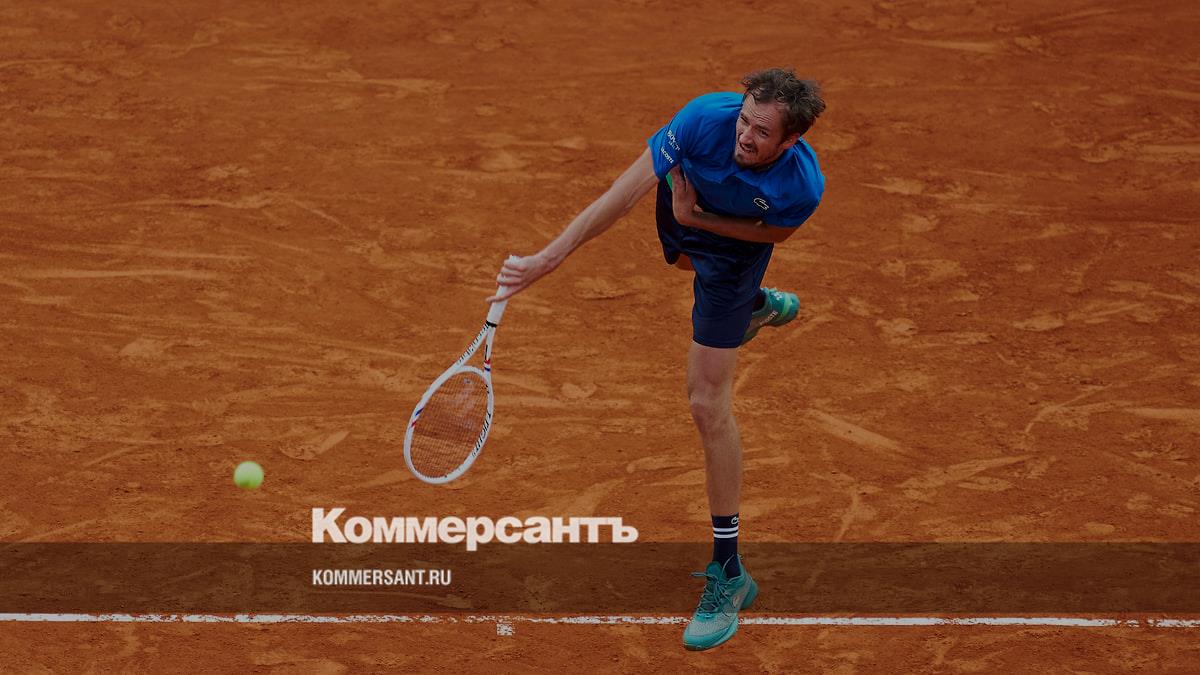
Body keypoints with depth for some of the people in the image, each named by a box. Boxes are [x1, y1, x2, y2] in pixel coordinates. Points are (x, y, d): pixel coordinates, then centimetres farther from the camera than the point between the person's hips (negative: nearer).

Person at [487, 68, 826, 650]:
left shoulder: (803, 186, -41)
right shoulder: (707, 118, -43)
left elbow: (775, 232, -17)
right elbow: (625, 192, -40)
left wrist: (699, 218, -30)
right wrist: (548, 257, -43)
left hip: (736, 246, -3)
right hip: (685, 201, 3)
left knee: (708, 402, -9)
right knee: (691, 264, 42)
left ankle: (728, 572, 2)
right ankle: (761, 304, 82)